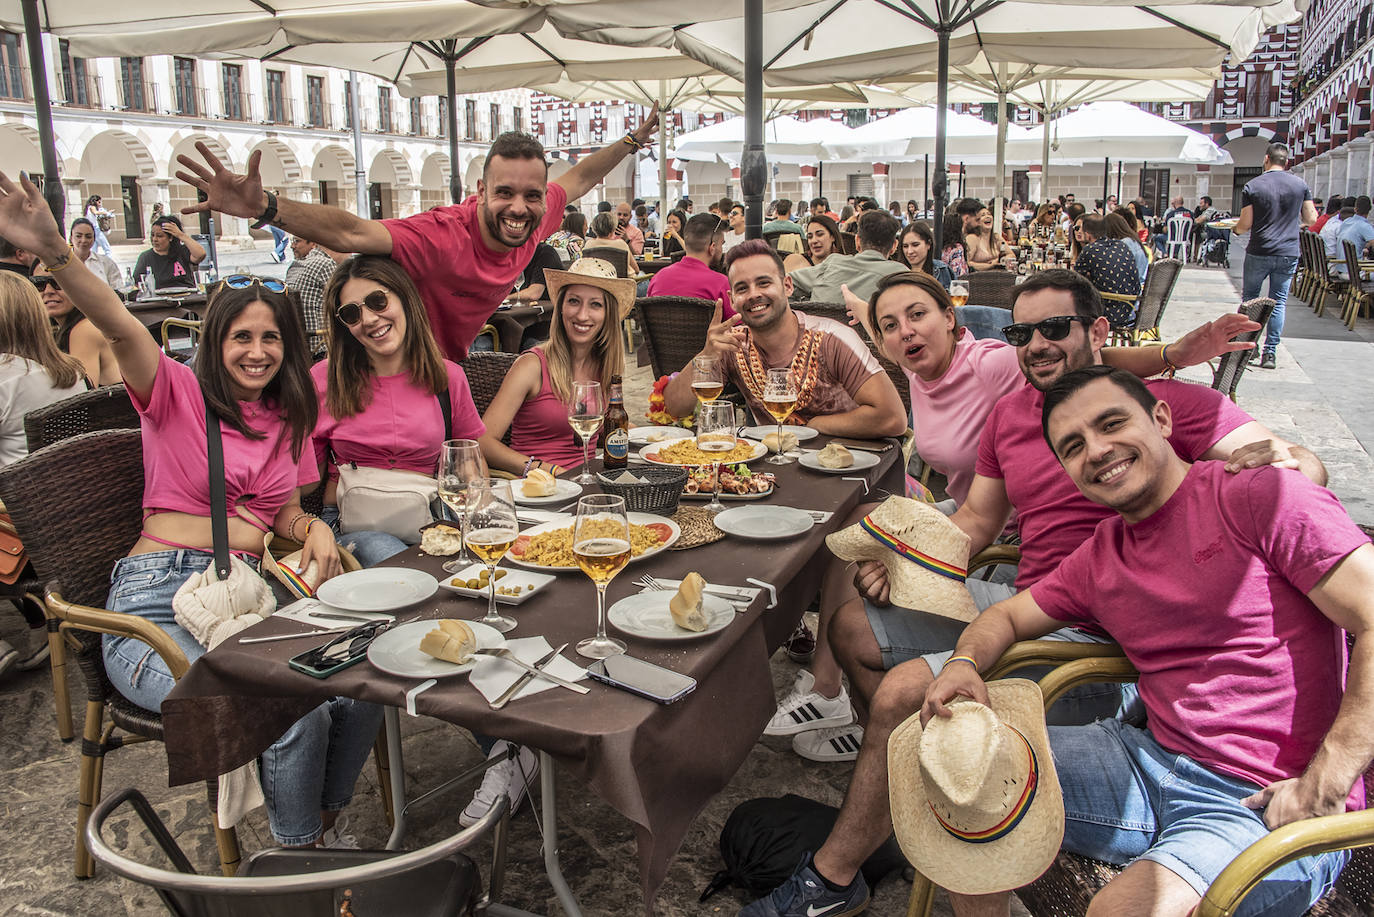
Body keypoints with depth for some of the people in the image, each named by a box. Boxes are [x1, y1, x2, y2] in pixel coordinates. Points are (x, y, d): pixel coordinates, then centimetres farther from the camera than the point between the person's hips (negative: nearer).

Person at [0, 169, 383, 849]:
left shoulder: (288, 418, 17)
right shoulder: (177, 392, 2)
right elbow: (122, 331, -18)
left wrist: (315, 530, -1)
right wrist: (55, 254, -36)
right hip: (156, 599, -5)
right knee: (296, 716, -27)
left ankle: (326, 823, 8)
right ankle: (298, 858, 2)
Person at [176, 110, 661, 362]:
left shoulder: (534, 220, -13)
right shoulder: (444, 236, -34)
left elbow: (577, 179, 7)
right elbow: (350, 233, -46)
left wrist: (630, 143, 15)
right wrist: (264, 208, -59)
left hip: (448, 367, 7)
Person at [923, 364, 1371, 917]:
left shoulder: (1260, 496, -10)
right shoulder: (1098, 559, 11)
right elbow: (1007, 617, 20)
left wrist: (1323, 787, -19)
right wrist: (964, 663, -4)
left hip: (1270, 808, -6)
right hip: (1152, 761, 7)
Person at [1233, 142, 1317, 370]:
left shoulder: (1252, 186, -6)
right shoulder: (1301, 184, 2)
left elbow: (1245, 224, -7)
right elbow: (1311, 219, 6)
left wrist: (1236, 227, 15)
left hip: (1259, 252, -2)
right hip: (1289, 254, 2)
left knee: (1249, 298, 14)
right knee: (1279, 302, 6)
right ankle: (1270, 352, 4)